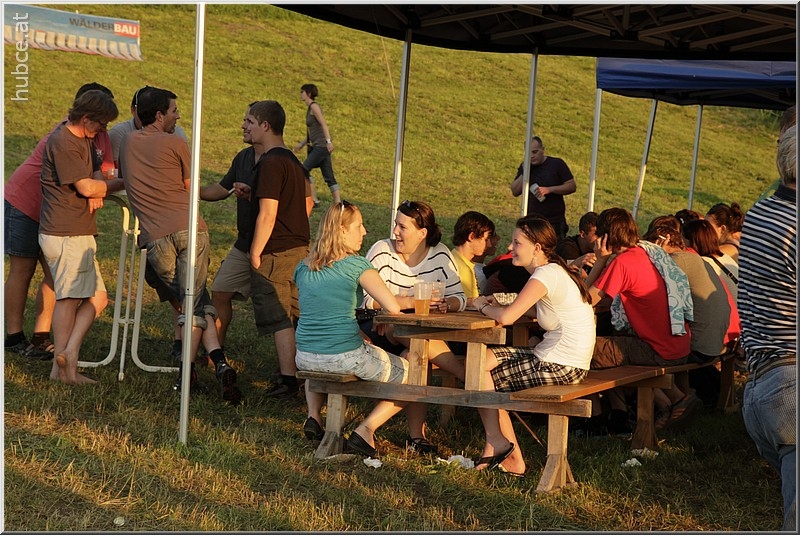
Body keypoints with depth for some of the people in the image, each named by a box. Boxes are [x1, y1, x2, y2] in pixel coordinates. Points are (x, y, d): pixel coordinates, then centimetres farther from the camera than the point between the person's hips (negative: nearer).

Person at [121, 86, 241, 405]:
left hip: (155, 237, 3)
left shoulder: (128, 144, 19)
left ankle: (219, 364, -4)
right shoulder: (175, 144, 5)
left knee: (192, 300, 9)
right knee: (195, 301, 2)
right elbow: (190, 190, 13)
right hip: (189, 228, -3)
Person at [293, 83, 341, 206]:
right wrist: (302, 144, 22)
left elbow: (324, 124, -18)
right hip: (317, 146, 9)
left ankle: (314, 200, -7)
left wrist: (328, 141, -26)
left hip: (321, 146, -9)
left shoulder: (314, 106, -7)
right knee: (329, 177, 5)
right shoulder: (309, 108, 20)